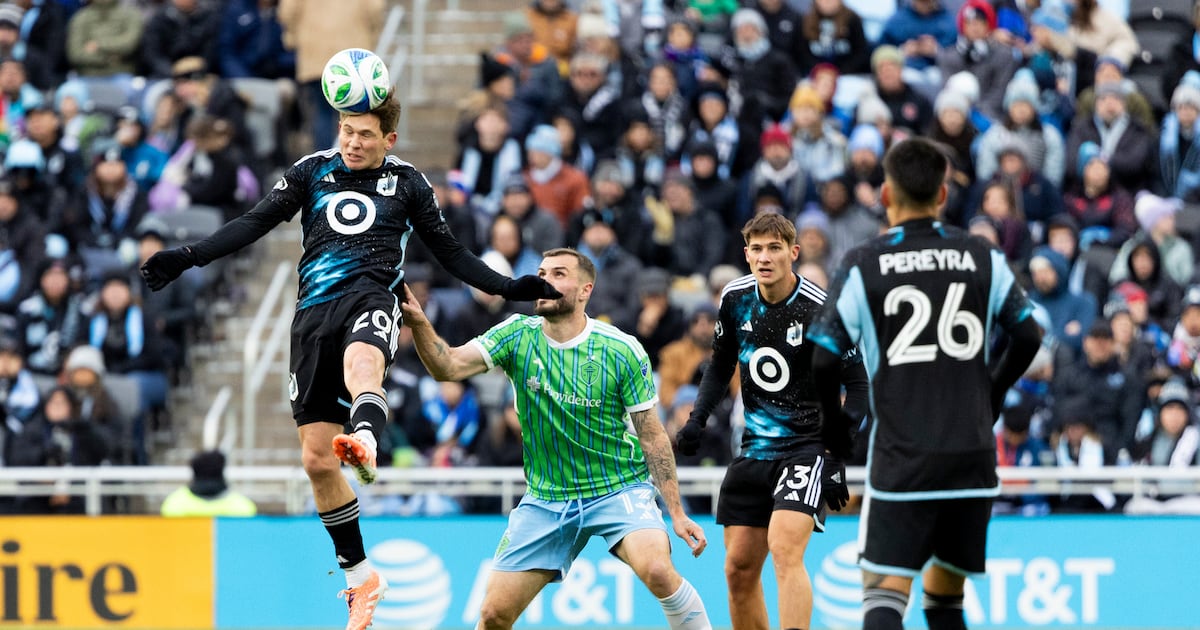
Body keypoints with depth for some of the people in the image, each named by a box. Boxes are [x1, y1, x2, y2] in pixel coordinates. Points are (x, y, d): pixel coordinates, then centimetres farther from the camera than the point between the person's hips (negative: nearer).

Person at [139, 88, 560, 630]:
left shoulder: (406, 183, 12)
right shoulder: (313, 171, 15)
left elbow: (449, 251, 19)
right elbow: (255, 222, 12)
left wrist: (507, 288, 9)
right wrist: (188, 258, 2)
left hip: (370, 298, -3)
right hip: (315, 312, 3)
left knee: (362, 358, -42)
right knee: (316, 460, 0)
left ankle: (365, 443, -73)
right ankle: (359, 575, 13)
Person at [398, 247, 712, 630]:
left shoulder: (622, 351, -11)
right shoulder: (518, 336, -5)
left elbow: (652, 435, -5)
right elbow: (448, 366, -17)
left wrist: (676, 512, -8)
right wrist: (418, 323, -36)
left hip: (619, 489, -3)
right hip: (545, 499, 3)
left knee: (657, 570, -31)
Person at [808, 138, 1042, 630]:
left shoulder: (863, 266, -3)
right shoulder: (982, 258, 6)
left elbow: (823, 362, -5)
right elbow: (1028, 338, 12)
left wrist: (834, 429, 13)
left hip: (901, 456, -3)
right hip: (972, 452, 3)